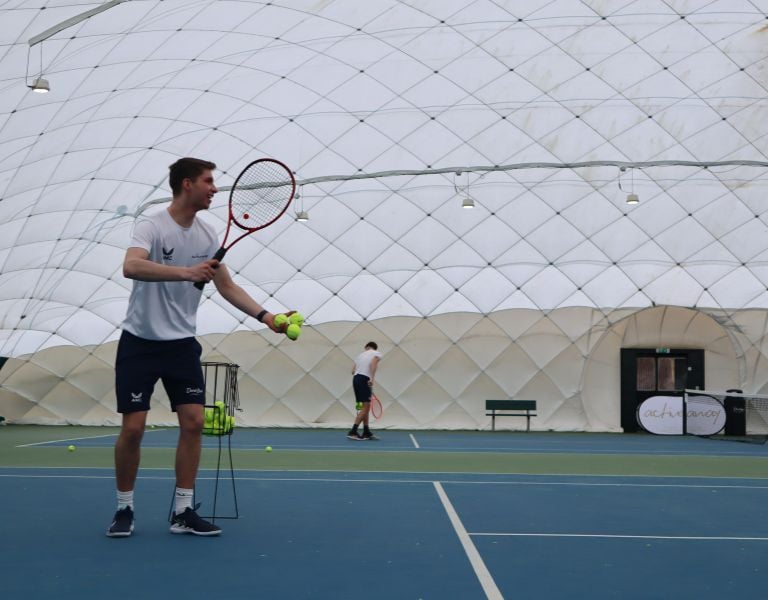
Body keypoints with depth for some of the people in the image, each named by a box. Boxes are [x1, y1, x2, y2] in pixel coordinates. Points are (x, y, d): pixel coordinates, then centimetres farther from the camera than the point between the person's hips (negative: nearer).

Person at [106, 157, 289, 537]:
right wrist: (186, 272, -44)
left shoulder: (207, 235, 4)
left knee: (193, 422, -3)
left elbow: (227, 287, 7)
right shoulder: (152, 227, -14)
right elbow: (131, 267, -33)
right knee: (133, 427, -4)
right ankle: (124, 509, 14)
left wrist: (265, 316, -5)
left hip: (182, 343, 5)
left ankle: (182, 512, 6)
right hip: (140, 342, -5)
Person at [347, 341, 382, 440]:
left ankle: (367, 432, 16)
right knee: (365, 407, -8)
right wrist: (372, 378, -23)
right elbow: (373, 363, -15)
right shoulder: (377, 353, 8)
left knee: (366, 407, 13)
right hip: (364, 379, -7)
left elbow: (353, 370, 18)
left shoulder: (361, 355, 25)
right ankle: (353, 431, -17)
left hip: (356, 378, 7)